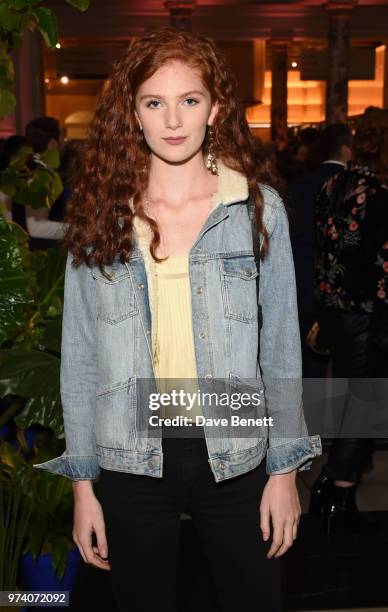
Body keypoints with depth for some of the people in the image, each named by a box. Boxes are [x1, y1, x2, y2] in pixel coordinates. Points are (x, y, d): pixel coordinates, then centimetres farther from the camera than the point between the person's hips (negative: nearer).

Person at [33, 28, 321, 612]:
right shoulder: (99, 214, -1)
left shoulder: (259, 207, -3)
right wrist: (82, 481, 1)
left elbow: (280, 347, 0)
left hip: (235, 458, 0)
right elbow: (80, 357, 1)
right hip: (131, 462, 1)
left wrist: (284, 470, 0)